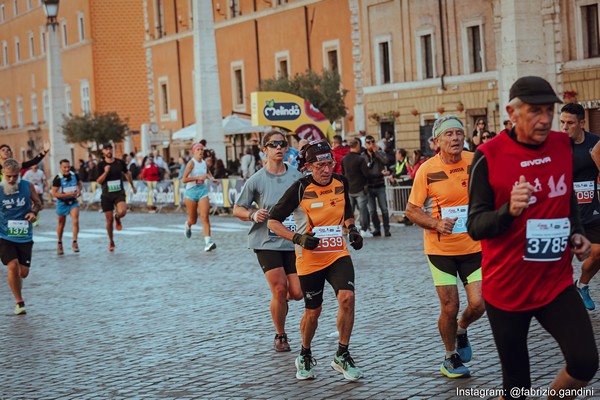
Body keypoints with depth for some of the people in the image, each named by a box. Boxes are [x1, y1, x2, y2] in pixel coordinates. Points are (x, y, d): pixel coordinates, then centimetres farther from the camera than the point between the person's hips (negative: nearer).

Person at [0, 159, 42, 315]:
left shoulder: (27, 186, -3)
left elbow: (37, 203, 10)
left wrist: (34, 212, -10)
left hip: (25, 236, 2)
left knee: (23, 272, 4)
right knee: (13, 266, -19)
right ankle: (19, 302, -2)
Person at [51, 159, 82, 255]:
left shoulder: (74, 175, -3)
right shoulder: (58, 179, -15)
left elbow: (79, 183, 19)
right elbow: (54, 194, -18)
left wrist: (79, 191, -2)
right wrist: (67, 194, -26)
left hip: (73, 202, 2)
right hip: (62, 203, -2)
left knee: (75, 221, -17)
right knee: (61, 225, 13)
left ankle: (74, 243, -9)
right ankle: (59, 244, 32)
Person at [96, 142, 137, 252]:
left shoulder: (120, 162, 2)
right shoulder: (101, 165, -3)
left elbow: (127, 174, 20)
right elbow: (99, 181, -9)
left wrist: (132, 186, 27)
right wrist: (105, 172, -25)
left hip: (119, 193, 0)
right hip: (106, 195, 0)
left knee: (122, 212, -28)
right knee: (109, 220, 2)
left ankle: (117, 218, 10)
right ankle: (111, 242, 22)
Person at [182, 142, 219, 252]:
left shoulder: (204, 163, 6)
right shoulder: (191, 163, -12)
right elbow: (183, 180, -18)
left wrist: (212, 178, 9)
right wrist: (198, 177, -24)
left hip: (203, 190, 3)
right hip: (191, 191, -3)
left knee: (205, 217, -12)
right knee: (193, 219, 10)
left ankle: (208, 242, -18)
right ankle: (188, 225, 48)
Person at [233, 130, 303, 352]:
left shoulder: (297, 176, 2)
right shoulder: (257, 180, -4)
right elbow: (237, 209, 4)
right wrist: (253, 215, -15)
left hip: (293, 242, 3)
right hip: (267, 242, -3)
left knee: (297, 293, -3)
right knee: (280, 290, -11)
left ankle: (278, 301, 35)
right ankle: (280, 336, 12)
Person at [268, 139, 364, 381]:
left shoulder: (341, 183, 1)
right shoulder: (300, 189, -12)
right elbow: (273, 221, -8)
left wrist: (352, 229, 1)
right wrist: (298, 238, -22)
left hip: (338, 254, 3)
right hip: (310, 259, -3)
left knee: (347, 298, -19)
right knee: (312, 312, 7)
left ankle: (342, 356, -2)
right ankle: (305, 357, 34)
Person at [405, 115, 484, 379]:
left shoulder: (476, 162, -5)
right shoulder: (427, 170, -9)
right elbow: (411, 210, -3)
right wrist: (436, 224, -19)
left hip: (473, 246, 2)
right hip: (440, 249, -2)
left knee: (478, 304, -5)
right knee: (450, 307, 0)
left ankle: (461, 330, 31)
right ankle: (450, 357, 26)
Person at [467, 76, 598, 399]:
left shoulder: (564, 145, 1)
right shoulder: (488, 156, -14)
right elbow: (474, 227, -13)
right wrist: (509, 210, -31)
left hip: (556, 284, 3)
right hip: (506, 288, -3)